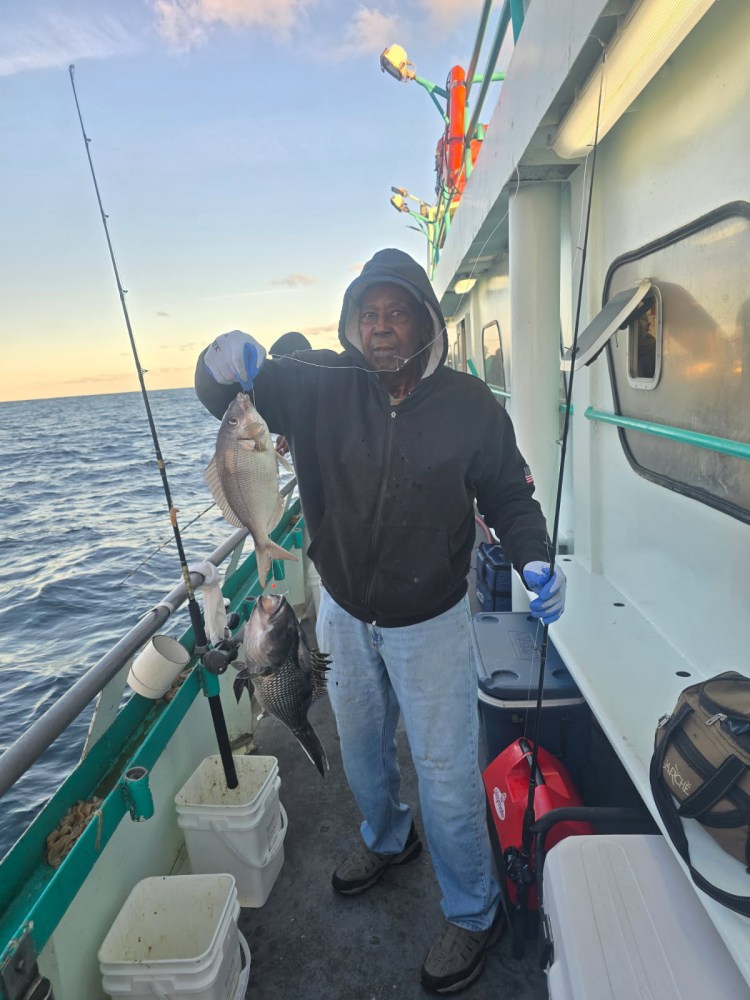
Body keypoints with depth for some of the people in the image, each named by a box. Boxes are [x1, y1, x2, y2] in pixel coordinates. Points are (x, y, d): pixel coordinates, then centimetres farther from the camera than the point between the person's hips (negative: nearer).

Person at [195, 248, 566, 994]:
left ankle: (472, 912, 39)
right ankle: (386, 839, 59)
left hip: (430, 622, -3)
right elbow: (217, 393, -8)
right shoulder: (320, 387, -13)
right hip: (345, 613, 3)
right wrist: (225, 364, -32)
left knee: (446, 774, 9)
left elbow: (508, 495, -4)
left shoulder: (471, 406, -15)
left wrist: (533, 559, -21)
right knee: (361, 746, 26)